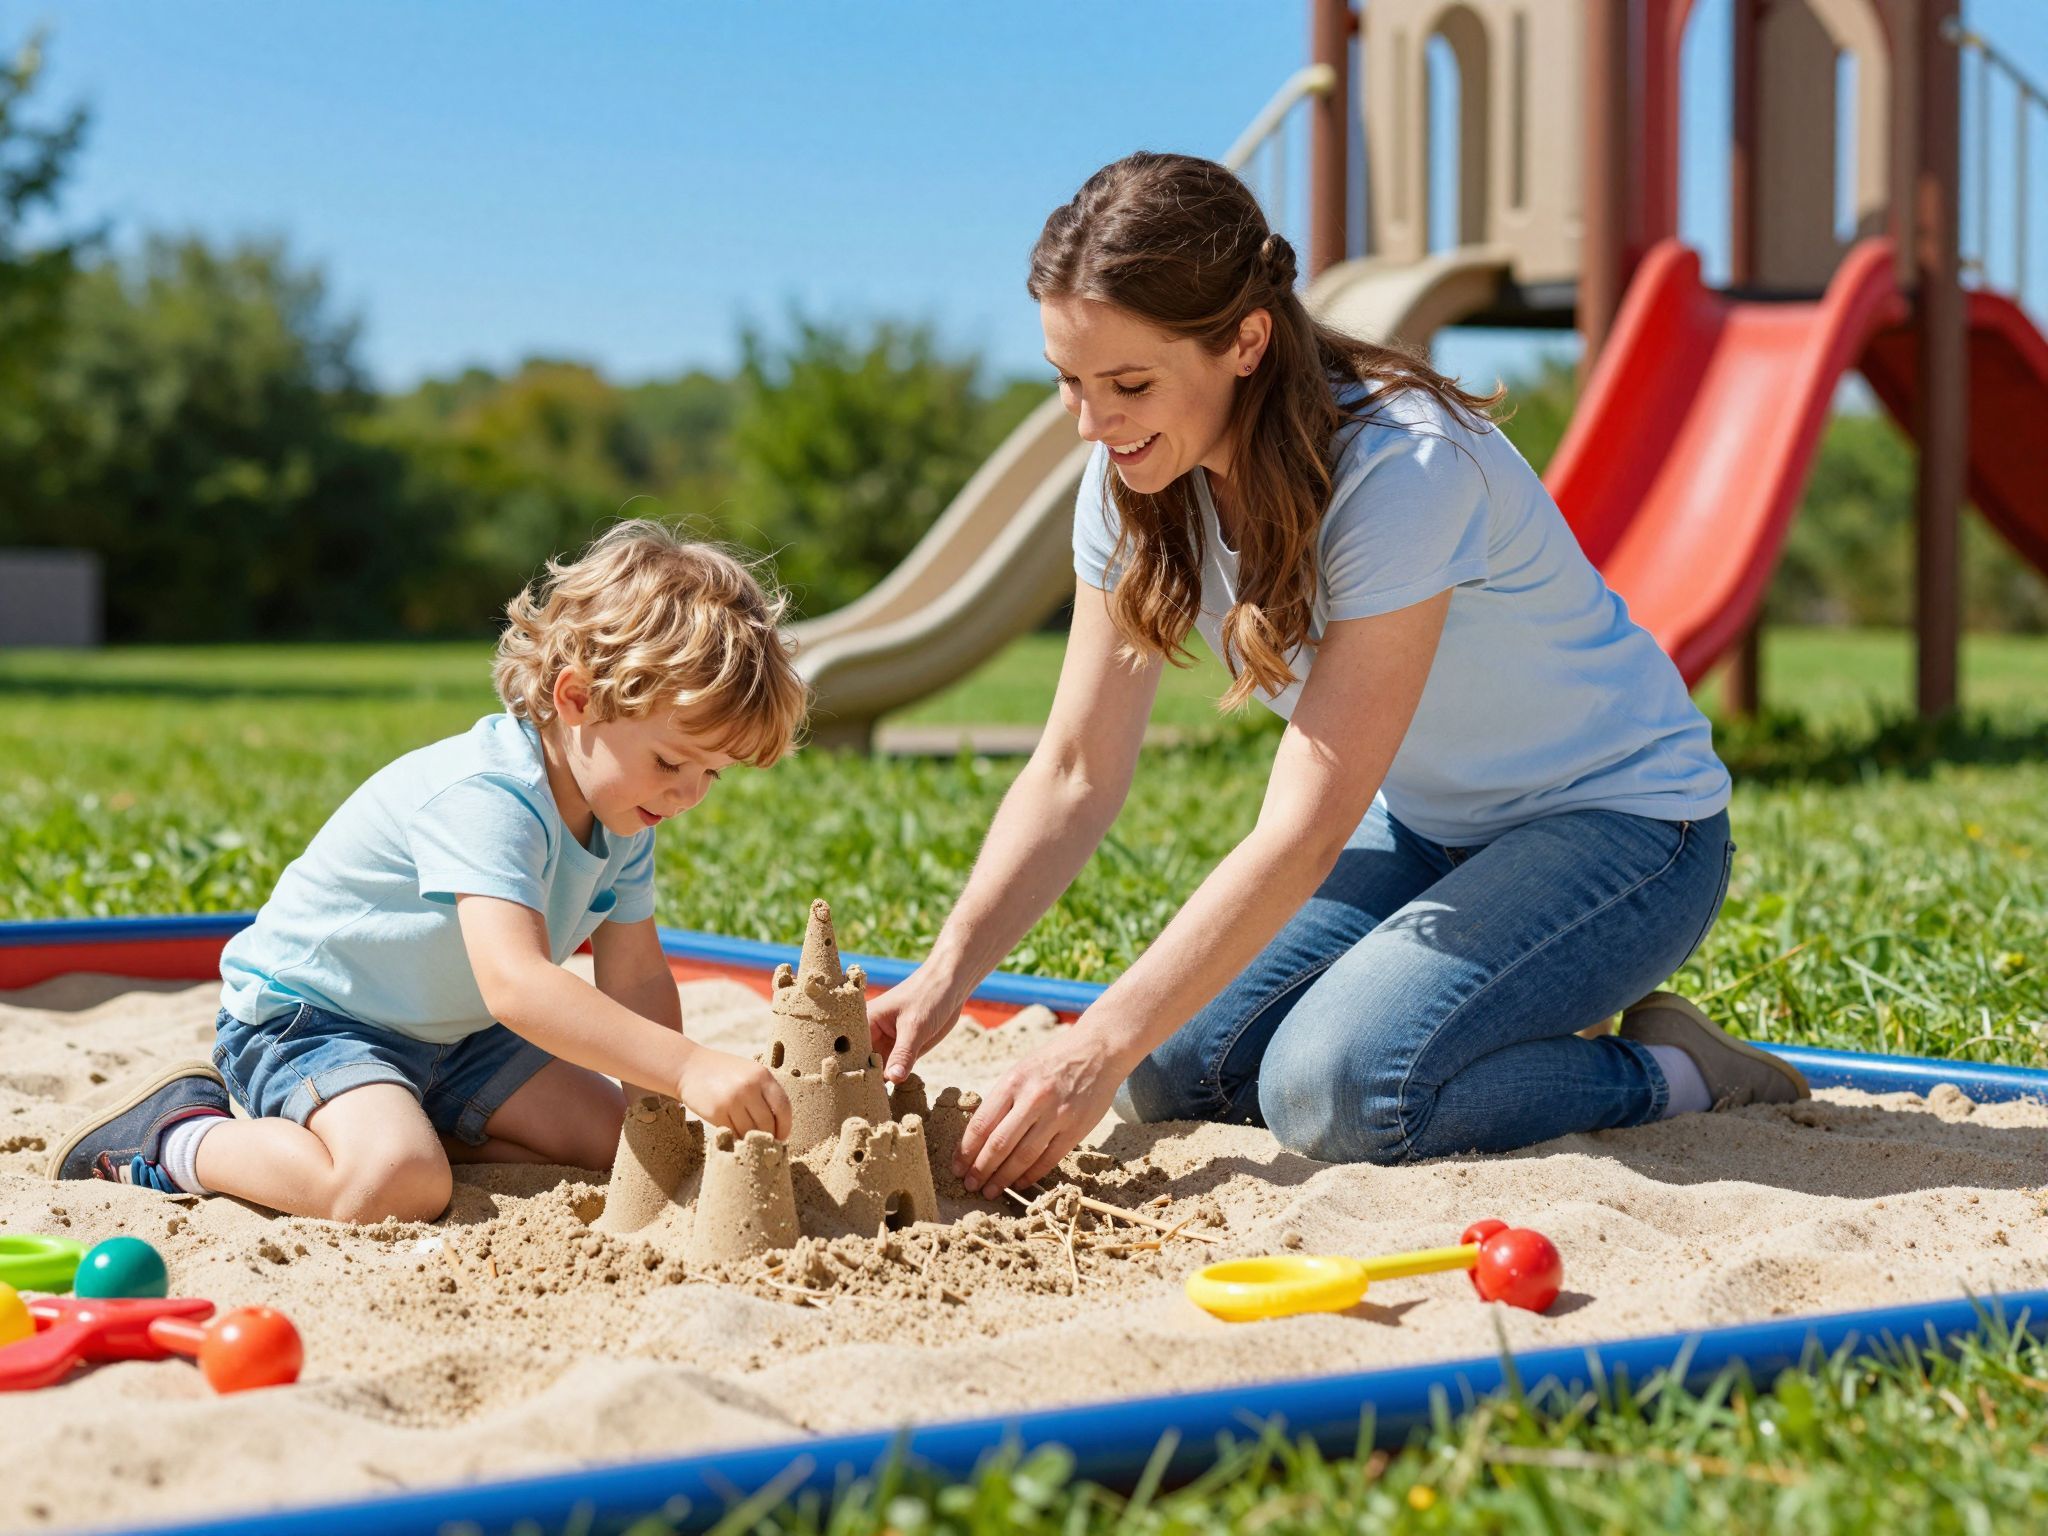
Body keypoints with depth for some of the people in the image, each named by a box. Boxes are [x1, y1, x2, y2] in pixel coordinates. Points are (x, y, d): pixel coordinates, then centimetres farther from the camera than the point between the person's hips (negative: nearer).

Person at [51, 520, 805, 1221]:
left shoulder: (623, 815, -3)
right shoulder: (484, 797, -33)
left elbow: (637, 980, 2)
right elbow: (515, 982, -46)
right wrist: (688, 1069, -54)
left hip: (447, 1036, 9)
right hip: (303, 1014, -9)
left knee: (620, 1140, 3)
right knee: (396, 1186, -34)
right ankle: (175, 1138, -10)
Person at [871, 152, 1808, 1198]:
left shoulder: (1403, 471, -30)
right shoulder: (1135, 479, -8)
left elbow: (1306, 827, -32)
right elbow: (1075, 772, -6)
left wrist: (1101, 1044, -36)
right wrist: (947, 974, -22)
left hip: (1618, 825, -7)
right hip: (1422, 827, 7)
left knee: (1336, 1088, -28)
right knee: (1171, 1071, -12)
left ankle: (1677, 1075, -5)